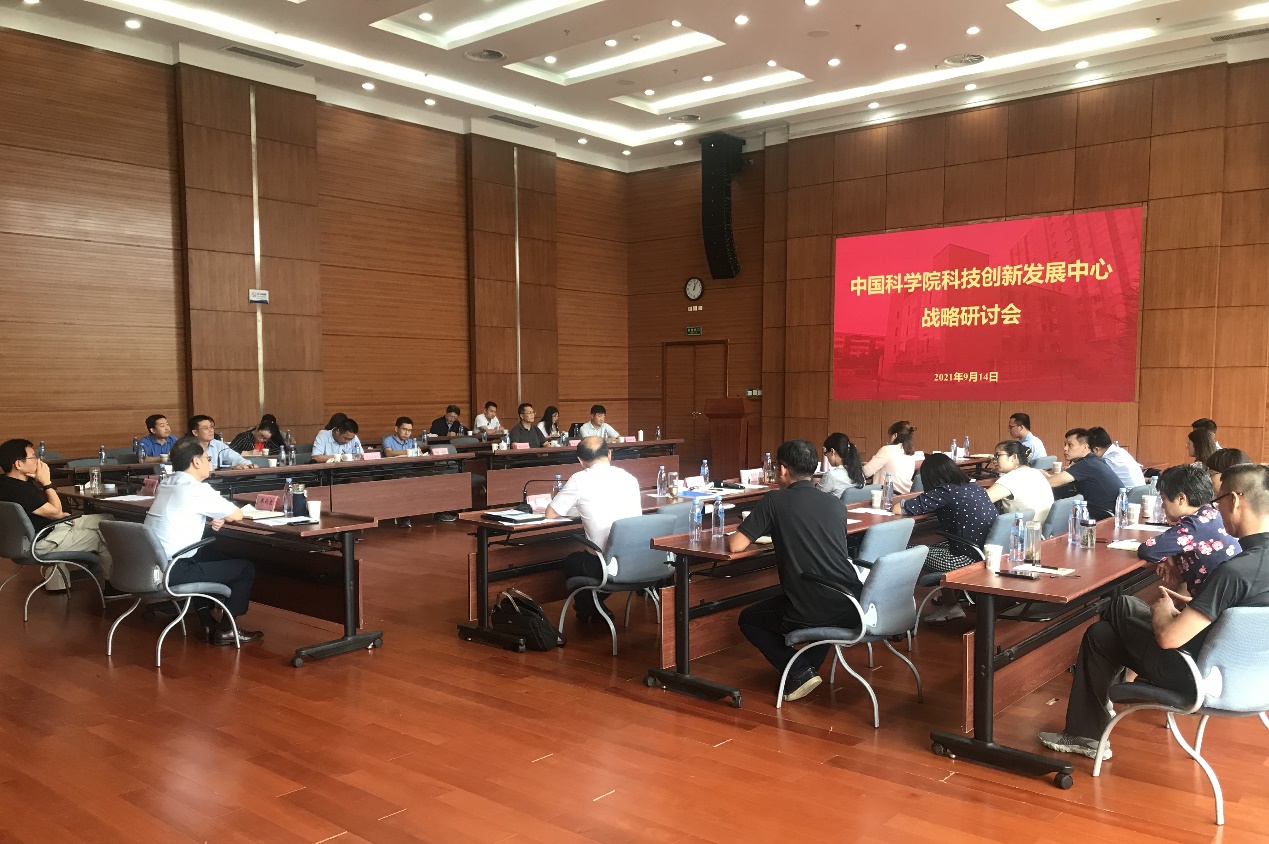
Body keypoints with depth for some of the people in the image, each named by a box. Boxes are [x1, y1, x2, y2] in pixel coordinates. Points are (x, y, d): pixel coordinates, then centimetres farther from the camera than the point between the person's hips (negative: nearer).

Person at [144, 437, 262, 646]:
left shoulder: (165, 484, 10)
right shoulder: (196, 489, -15)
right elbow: (237, 515, -6)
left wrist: (213, 518, 6)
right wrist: (223, 516, 17)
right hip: (173, 571, -9)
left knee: (208, 559, 35)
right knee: (245, 569, 4)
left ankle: (207, 623, 31)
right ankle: (225, 630, 13)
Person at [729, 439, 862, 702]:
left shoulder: (774, 501, -5)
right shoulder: (836, 505, 10)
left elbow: (736, 545, -5)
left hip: (811, 613, -5)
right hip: (854, 608, 5)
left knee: (748, 619, 23)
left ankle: (799, 673, 6)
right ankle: (809, 665, 24)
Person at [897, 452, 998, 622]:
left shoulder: (945, 491, -11)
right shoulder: (973, 487, 11)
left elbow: (898, 509, -8)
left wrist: (900, 504, 14)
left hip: (971, 558, -8)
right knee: (938, 547, 29)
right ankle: (949, 605, 29)